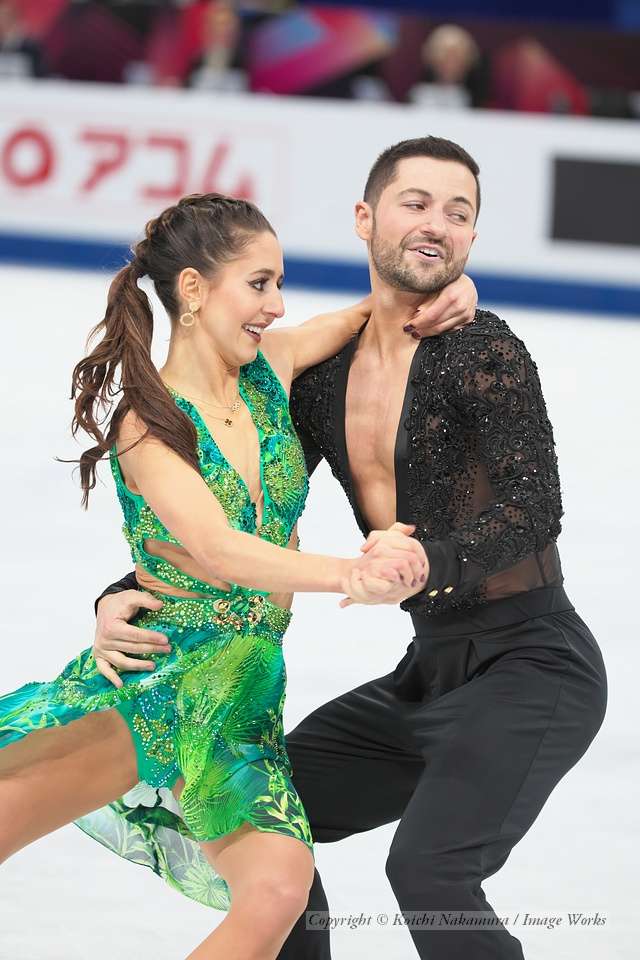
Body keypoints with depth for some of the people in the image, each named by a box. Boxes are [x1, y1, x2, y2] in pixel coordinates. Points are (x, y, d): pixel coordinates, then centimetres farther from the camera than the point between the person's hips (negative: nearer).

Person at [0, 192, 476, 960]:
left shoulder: (271, 368, 5)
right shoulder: (147, 423, -10)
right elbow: (216, 550, -26)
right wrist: (353, 576, -40)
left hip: (244, 701, 4)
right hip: (149, 681, -4)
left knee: (279, 892, -20)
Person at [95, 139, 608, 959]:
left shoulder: (482, 351, -15)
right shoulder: (322, 373, 6)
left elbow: (534, 508, -25)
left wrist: (434, 562, -44)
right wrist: (126, 598, -5)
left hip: (533, 666, -8)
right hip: (431, 670, 8)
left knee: (428, 868, -26)